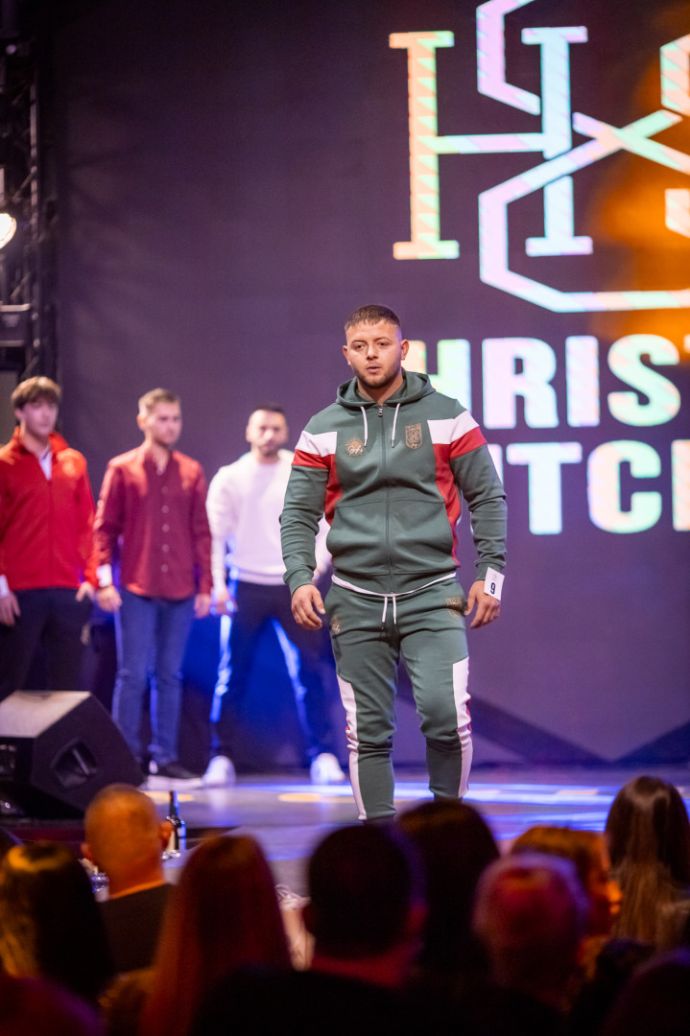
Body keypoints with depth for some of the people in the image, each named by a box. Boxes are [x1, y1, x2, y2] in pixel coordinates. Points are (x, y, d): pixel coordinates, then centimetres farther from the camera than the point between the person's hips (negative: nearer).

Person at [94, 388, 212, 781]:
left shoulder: (192, 472, 9)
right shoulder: (122, 469, 1)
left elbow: (202, 532, 9)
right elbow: (104, 528, 0)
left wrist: (205, 585, 4)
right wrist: (104, 580, -9)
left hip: (180, 592, 3)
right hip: (136, 590, -3)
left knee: (170, 675, 6)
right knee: (133, 674, -2)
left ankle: (166, 755, 11)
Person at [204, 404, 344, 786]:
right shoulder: (229, 478, 2)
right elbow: (215, 534, -1)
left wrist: (313, 566, -11)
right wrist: (218, 584, -12)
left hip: (293, 585, 0)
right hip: (246, 586, 0)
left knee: (309, 671, -4)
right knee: (232, 676, 1)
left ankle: (323, 756, 1)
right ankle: (221, 757, 8)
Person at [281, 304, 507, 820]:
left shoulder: (446, 416, 4)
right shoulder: (324, 429, 7)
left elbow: (488, 498, 6)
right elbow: (299, 513, 7)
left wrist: (489, 573, -2)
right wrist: (299, 578, -8)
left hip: (432, 593, -2)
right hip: (356, 600, 2)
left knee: (446, 712, -15)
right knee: (367, 730, 3)